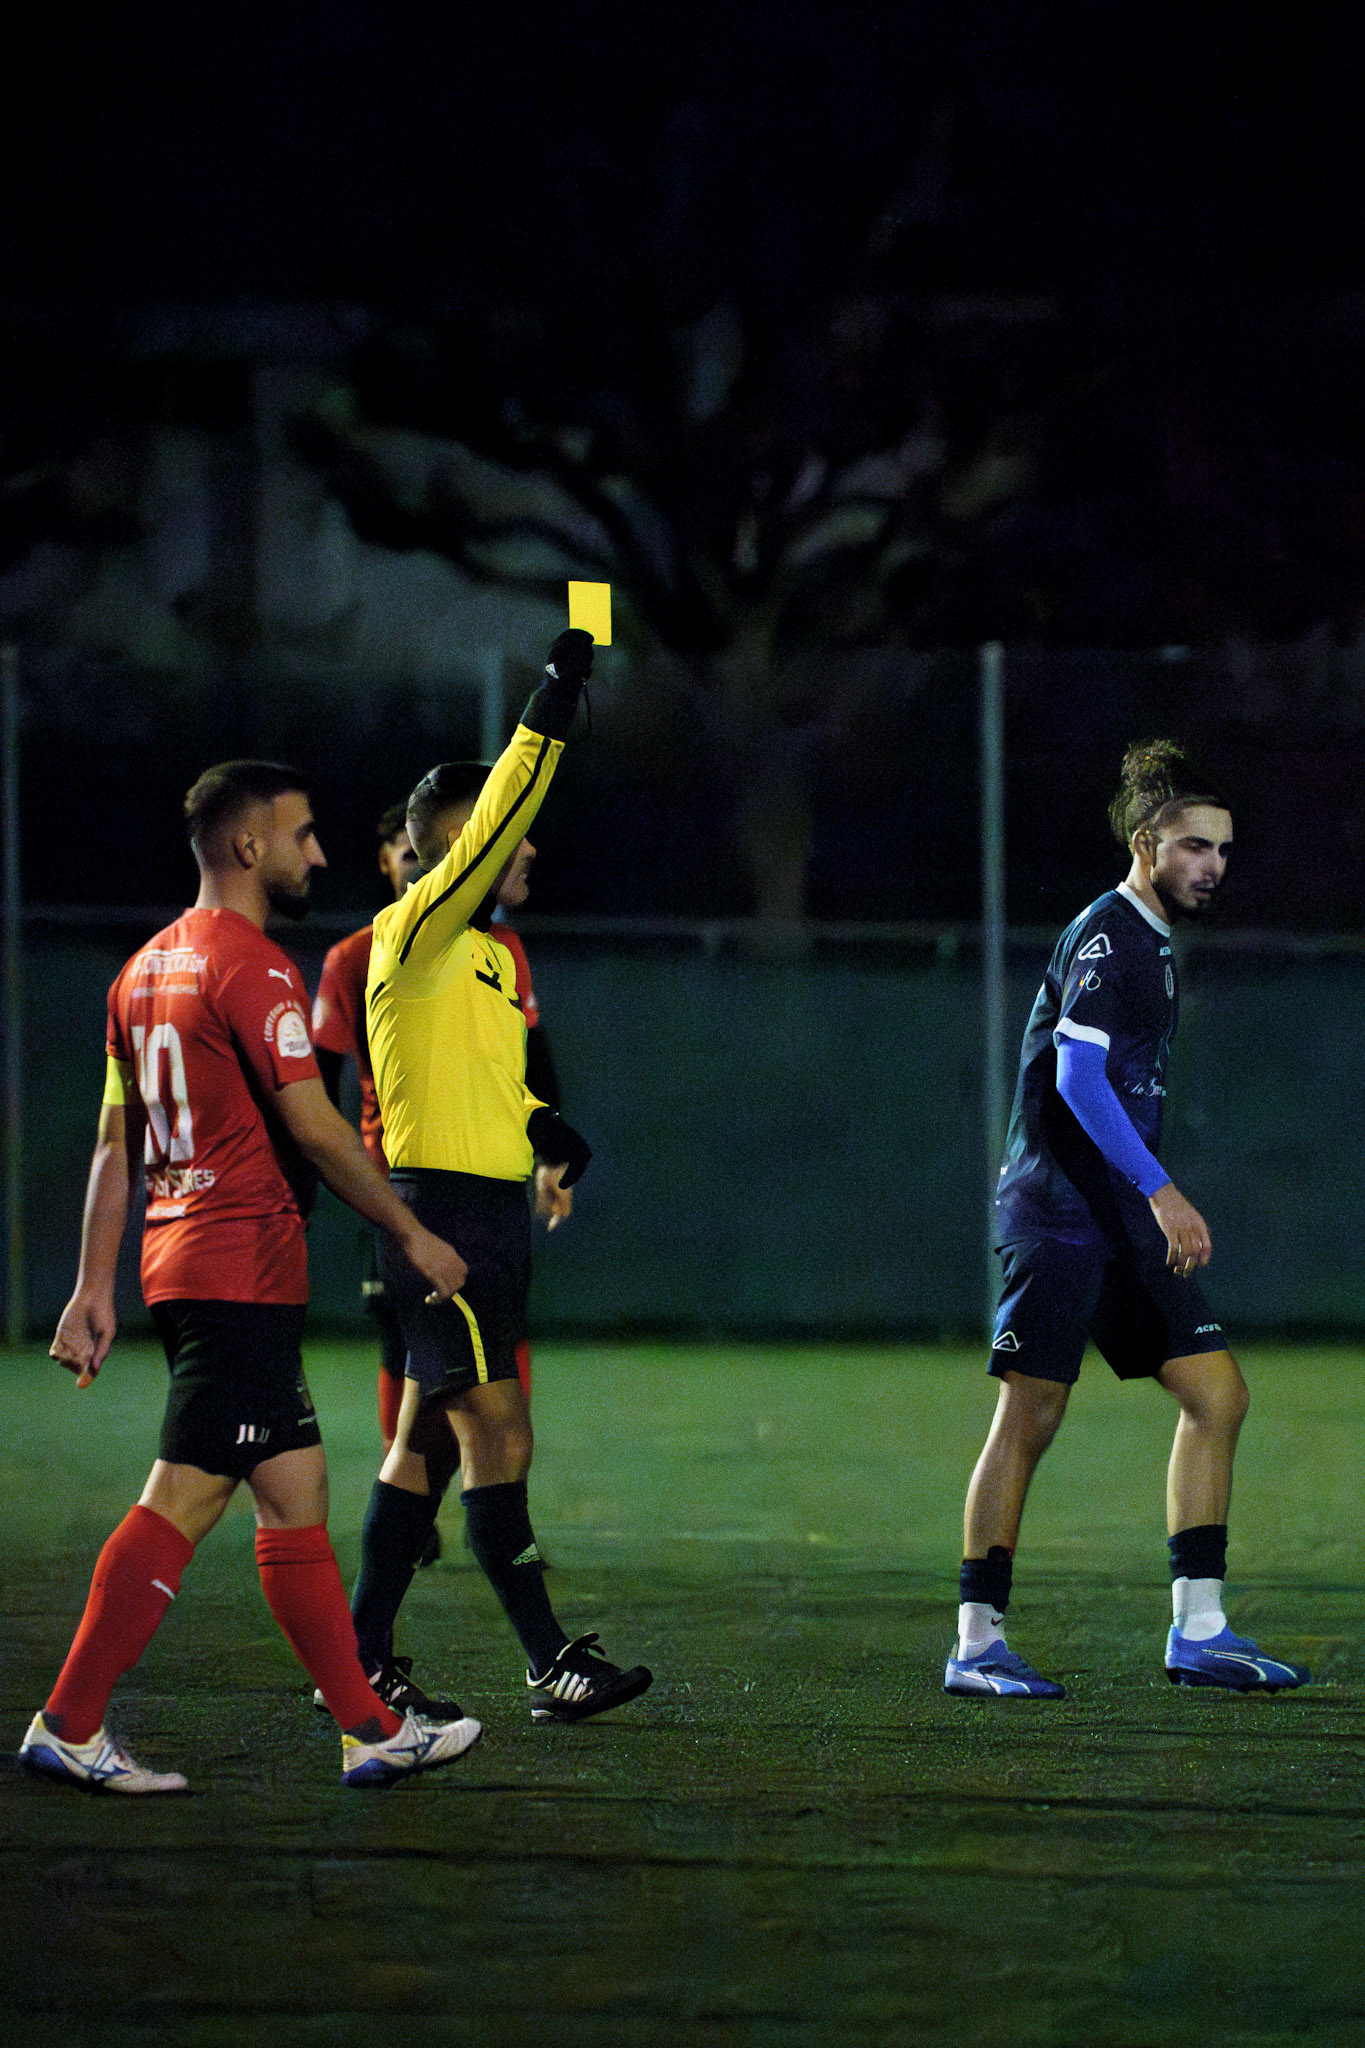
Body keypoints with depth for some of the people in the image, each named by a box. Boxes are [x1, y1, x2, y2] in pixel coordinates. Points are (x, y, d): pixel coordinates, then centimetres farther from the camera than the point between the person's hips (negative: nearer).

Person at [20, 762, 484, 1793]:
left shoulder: (149, 967, 15)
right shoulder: (254, 970, -13)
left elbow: (116, 1143, 16)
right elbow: (315, 1130, -15)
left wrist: (97, 1289, 16)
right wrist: (414, 1234, -7)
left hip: (180, 1262, 10)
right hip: (245, 1271, -10)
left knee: (297, 1498, 11)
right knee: (181, 1501, -8)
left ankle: (370, 1728, 13)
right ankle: (69, 1725, -7)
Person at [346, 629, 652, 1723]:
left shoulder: (489, 954, 18)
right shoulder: (414, 934, -9)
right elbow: (495, 820, -22)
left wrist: (545, 1131, 9)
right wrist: (549, 711, -23)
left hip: (493, 1215, 10)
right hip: (442, 1212, -10)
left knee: (430, 1441, 10)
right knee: (499, 1436, -10)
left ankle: (361, 1661, 13)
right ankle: (553, 1664, -10)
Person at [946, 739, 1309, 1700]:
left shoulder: (1154, 940, 18)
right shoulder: (1105, 936, -12)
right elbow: (1076, 1079, -22)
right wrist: (1161, 1192, -27)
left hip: (1128, 1218, 9)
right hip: (1059, 1214, -9)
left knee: (1219, 1395, 2)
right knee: (1030, 1417, -7)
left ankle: (1198, 1630, 4)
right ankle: (977, 1644, -2)